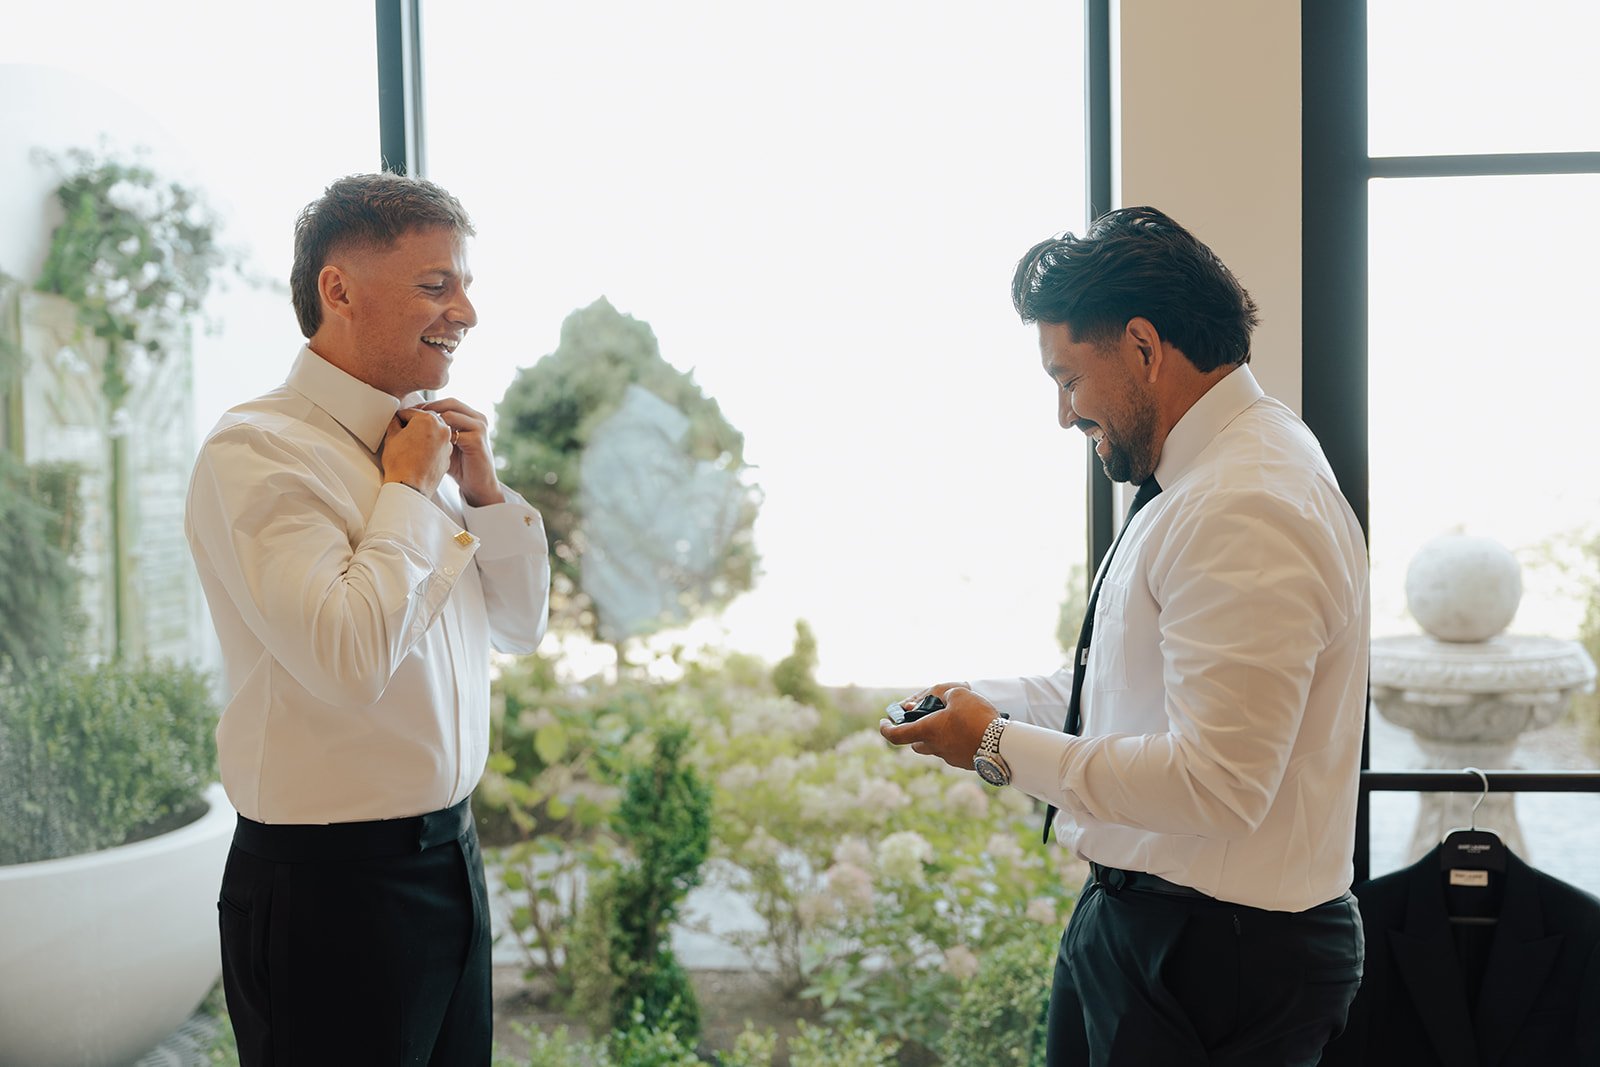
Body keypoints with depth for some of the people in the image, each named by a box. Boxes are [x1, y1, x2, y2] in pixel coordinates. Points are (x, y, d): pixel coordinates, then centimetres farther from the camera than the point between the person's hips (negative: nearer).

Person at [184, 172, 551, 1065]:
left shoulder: (426, 443, 9)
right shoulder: (257, 451, -15)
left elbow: (523, 628, 16)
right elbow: (350, 656, -28)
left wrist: (485, 490, 1)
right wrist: (408, 490, -15)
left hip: (452, 855, 8)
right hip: (330, 882, -8)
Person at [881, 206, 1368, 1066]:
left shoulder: (1244, 511, -24)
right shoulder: (1195, 482, 10)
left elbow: (1216, 781, -28)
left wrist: (1001, 748, -19)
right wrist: (994, 702, 7)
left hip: (1215, 957, -10)